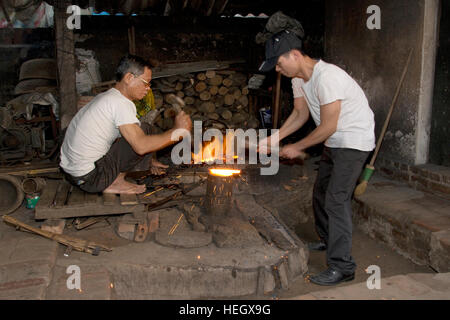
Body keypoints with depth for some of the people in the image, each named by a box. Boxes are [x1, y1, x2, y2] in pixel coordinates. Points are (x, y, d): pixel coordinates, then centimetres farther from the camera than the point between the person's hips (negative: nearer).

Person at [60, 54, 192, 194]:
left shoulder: (106, 97, 15)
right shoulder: (121, 103, -16)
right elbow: (141, 145, -25)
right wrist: (176, 131, -14)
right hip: (88, 178, -10)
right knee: (145, 130, -9)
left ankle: (113, 180, 9)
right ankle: (115, 183, -5)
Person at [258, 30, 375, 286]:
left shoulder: (327, 76, -29)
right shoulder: (299, 78, 1)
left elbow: (328, 127, -26)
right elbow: (300, 114, 11)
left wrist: (297, 147, -14)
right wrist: (275, 139, 0)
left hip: (354, 140, -10)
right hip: (334, 142, 10)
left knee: (336, 199, -15)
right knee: (321, 193, 19)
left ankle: (342, 266, -10)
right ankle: (328, 240, 40)